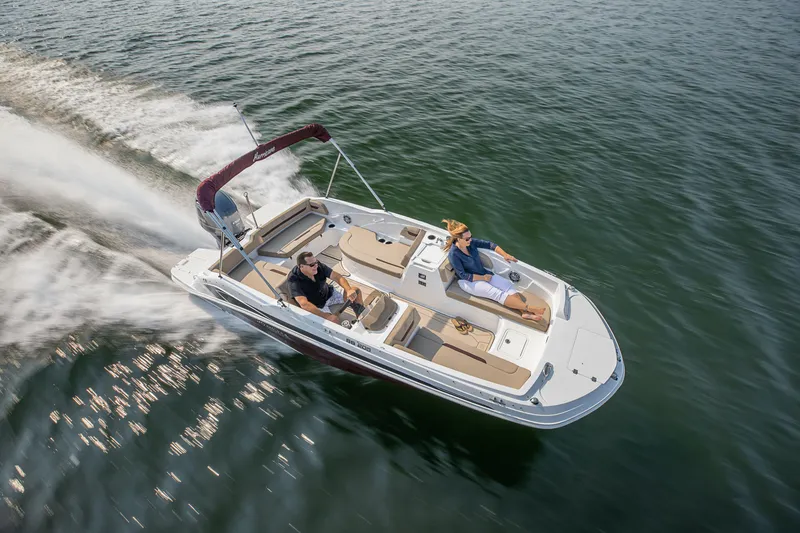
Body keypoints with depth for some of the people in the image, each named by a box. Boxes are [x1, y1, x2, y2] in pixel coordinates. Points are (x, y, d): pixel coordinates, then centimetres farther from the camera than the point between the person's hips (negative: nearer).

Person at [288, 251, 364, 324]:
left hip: (329, 294, 5)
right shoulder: (294, 281, -30)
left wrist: (349, 290, -34)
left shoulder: (319, 266, -17)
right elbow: (304, 304, -39)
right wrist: (327, 316, -47)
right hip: (315, 306, -5)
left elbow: (337, 277, -14)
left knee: (356, 291, -6)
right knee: (334, 320, -32)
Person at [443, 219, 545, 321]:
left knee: (508, 284, -12)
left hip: (483, 272, 7)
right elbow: (463, 275, -21)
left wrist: (505, 255, -13)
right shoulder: (453, 254, -24)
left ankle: (525, 312, -24)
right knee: (498, 294, -22)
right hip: (469, 282, -7)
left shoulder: (470, 242, -8)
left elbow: (489, 244, -2)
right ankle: (529, 308, -25)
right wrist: (483, 277, -15)